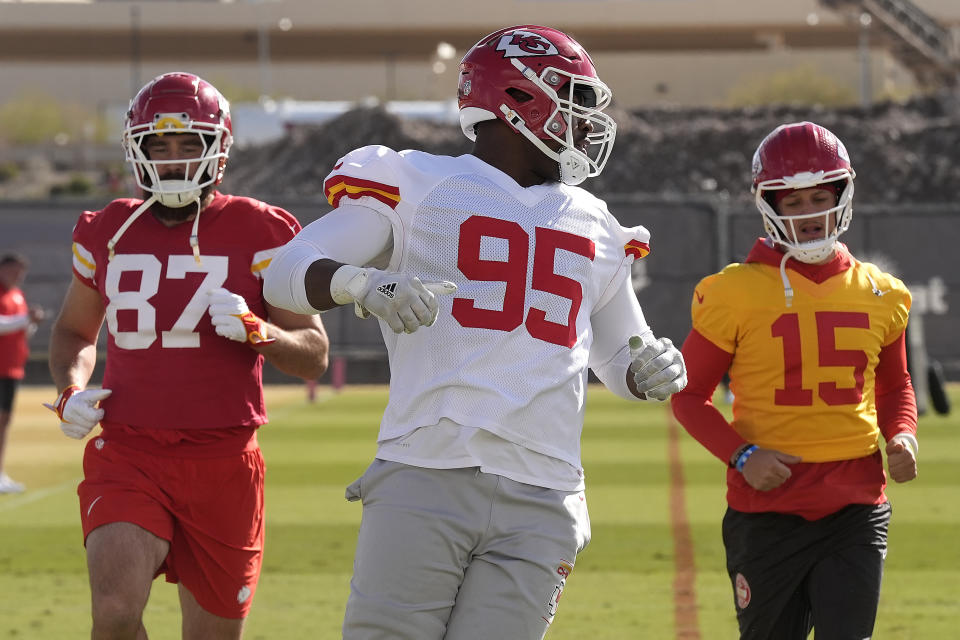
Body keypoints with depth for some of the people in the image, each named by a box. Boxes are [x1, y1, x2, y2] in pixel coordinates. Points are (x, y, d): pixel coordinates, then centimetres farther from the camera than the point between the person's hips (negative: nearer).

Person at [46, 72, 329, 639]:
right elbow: (75, 331, 26)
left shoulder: (259, 234, -1)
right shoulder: (109, 234, 8)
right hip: (127, 457, 1)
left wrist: (255, 329, -20)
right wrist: (71, 390, 4)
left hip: (223, 461, -1)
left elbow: (314, 355, 0)